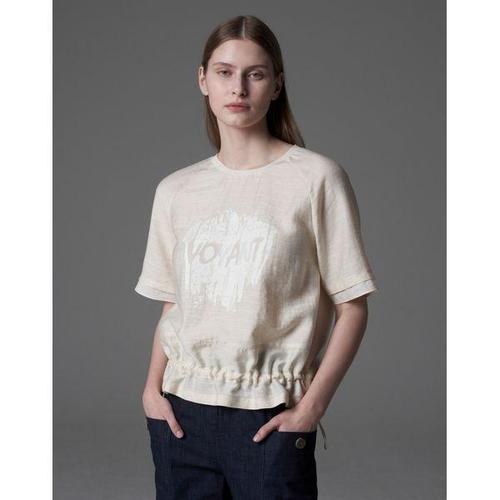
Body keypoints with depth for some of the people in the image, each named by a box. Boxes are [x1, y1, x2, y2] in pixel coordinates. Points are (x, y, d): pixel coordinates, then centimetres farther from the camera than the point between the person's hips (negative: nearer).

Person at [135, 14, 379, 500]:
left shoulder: (316, 178, -4)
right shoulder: (176, 190, 9)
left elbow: (352, 308, -5)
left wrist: (310, 409, -10)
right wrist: (152, 386, 1)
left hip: (268, 418, -3)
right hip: (181, 412, 4)